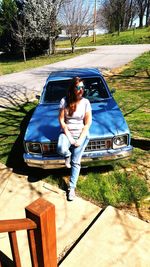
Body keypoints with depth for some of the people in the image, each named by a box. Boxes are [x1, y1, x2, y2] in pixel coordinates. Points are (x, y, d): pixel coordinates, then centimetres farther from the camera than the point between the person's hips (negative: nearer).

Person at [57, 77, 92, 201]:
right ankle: (68, 155, 7)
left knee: (76, 162, -4)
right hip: (67, 132, 0)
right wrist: (69, 137, -13)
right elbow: (61, 120, -6)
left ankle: (72, 188, 13)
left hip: (81, 134, 0)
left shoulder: (86, 102, -6)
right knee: (61, 149, -31)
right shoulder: (64, 101, -7)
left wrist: (80, 139, -12)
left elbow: (88, 123, -5)